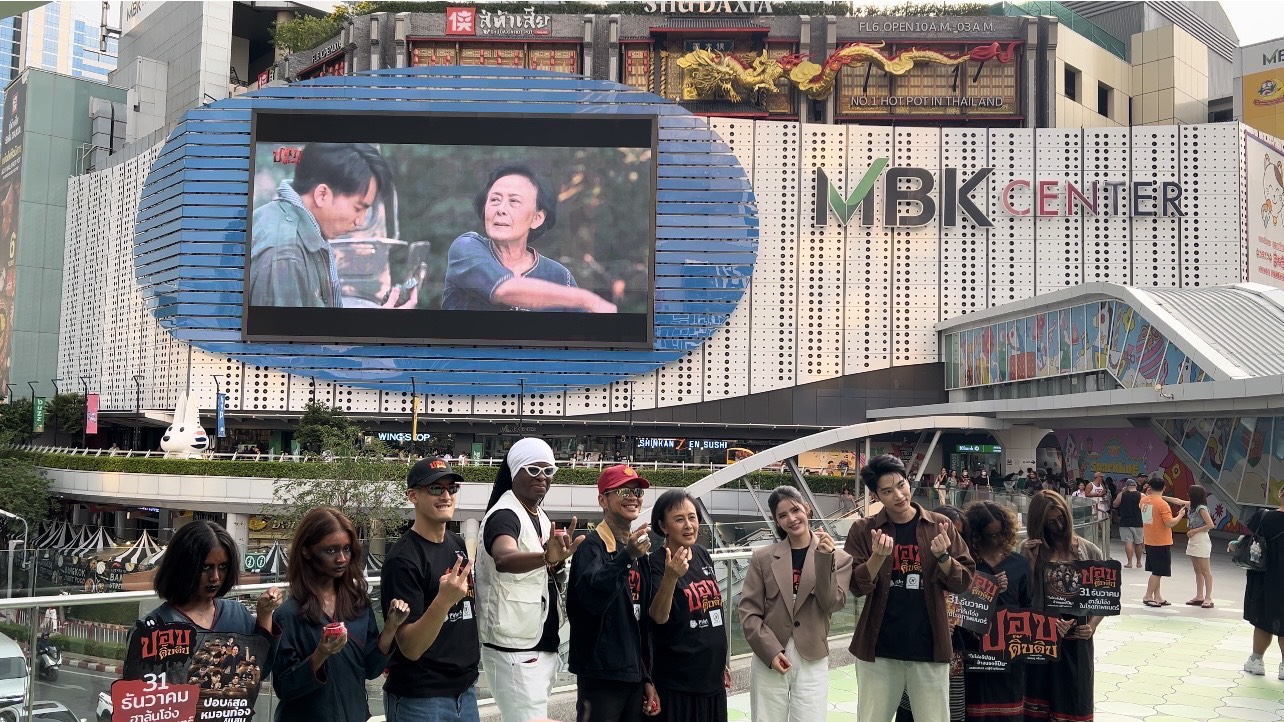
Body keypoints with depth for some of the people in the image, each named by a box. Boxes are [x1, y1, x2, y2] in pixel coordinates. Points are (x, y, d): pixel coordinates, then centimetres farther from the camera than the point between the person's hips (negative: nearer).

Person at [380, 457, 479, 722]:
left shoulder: (458, 544, 4)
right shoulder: (403, 559, -16)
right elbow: (410, 648, -20)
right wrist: (443, 601, -33)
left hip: (465, 690, 6)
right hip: (419, 700, -6)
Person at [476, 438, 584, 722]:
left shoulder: (541, 516, 12)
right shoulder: (504, 515, -15)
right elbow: (504, 559, -38)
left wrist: (558, 563, -2)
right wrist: (546, 557, -57)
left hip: (545, 645, 9)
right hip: (515, 649, -9)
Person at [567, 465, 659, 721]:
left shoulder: (639, 549, 13)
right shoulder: (592, 545, -11)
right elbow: (592, 596, -30)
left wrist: (646, 677, 18)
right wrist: (626, 557, -42)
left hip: (634, 673, 8)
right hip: (601, 673, -7)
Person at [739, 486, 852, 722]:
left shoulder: (838, 558, 3)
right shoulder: (762, 558, 2)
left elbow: (833, 605, -7)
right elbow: (748, 612, 0)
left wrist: (825, 558, -16)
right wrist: (771, 651, -11)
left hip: (812, 661, 0)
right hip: (768, 659, 0)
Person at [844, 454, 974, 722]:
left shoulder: (939, 526, 2)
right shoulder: (864, 530, -1)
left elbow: (963, 582, 1)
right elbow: (857, 586, -6)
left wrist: (942, 556, -17)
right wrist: (878, 556, -23)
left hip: (929, 648, 0)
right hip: (879, 649, 0)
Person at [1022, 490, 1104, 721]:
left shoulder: (1089, 552, 3)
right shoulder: (1031, 550, 2)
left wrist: (1092, 625, -9)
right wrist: (1030, 559, -13)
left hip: (1076, 639, 0)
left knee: (1073, 702, 6)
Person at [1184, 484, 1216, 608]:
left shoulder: (1201, 508, -15)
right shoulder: (1193, 506, 8)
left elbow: (1210, 525, -20)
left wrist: (1194, 531, -14)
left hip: (1201, 541, -9)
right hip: (1193, 541, 9)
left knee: (1205, 571, -4)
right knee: (1198, 571, 12)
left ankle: (1208, 598, -2)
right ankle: (1199, 597, 16)